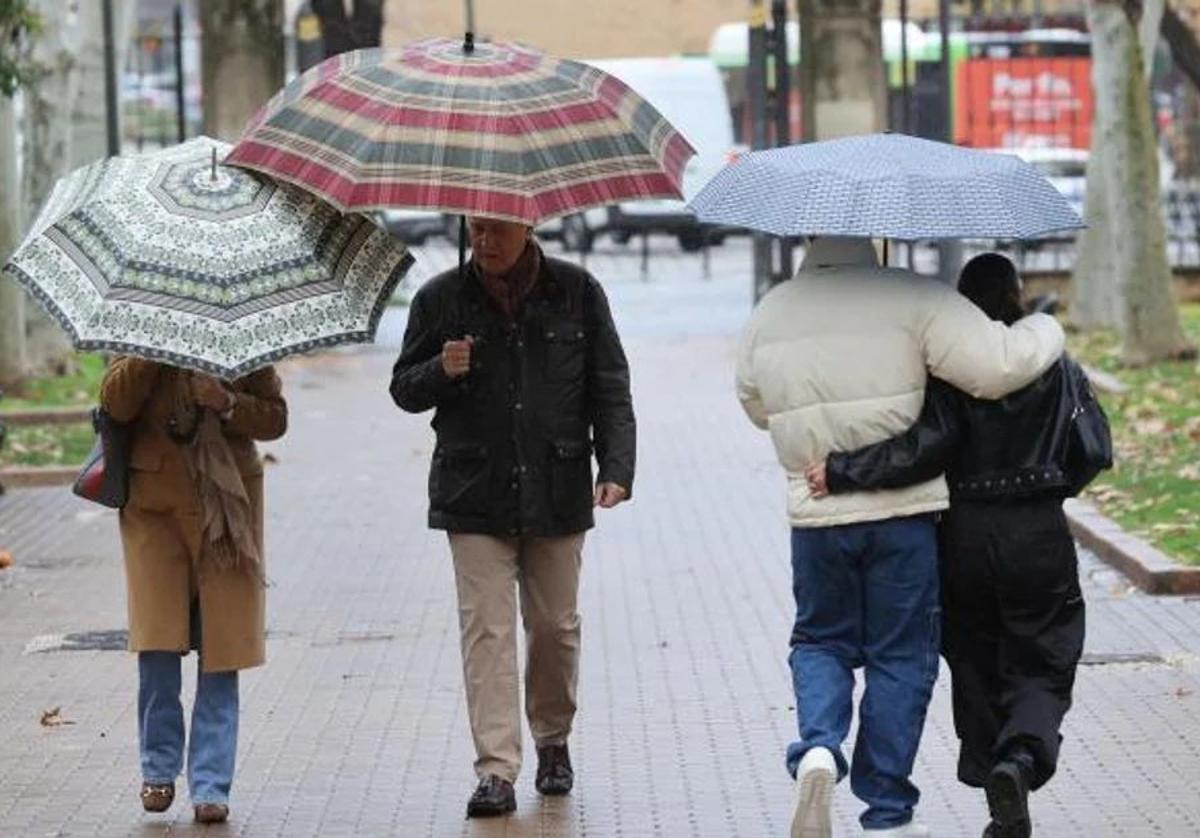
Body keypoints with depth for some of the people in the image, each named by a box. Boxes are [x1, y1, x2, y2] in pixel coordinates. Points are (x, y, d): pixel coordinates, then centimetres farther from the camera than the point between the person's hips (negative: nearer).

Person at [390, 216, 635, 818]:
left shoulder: (576, 293, 3)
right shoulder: (441, 300, 3)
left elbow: (610, 390, 6)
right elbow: (404, 389, 10)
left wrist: (616, 468, -5)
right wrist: (441, 372, -12)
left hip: (557, 493, 1)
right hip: (475, 498, 0)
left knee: (554, 625, 9)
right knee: (486, 630, -8)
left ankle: (553, 740, 31)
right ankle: (496, 772, -10)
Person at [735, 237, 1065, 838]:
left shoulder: (768, 315, 3)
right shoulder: (914, 299, -12)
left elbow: (755, 407, 18)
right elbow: (998, 366, -18)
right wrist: (1046, 331, 2)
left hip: (815, 514, 3)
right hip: (903, 511, -3)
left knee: (821, 641, 20)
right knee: (900, 657, 9)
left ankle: (817, 749, -9)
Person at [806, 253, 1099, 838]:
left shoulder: (947, 368, -8)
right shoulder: (1059, 367, 0)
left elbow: (929, 445, -21)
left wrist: (843, 472, -18)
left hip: (964, 535, 0)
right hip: (1039, 532, 0)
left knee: (975, 665, 15)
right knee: (1042, 665, 7)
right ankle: (1022, 757, -22)